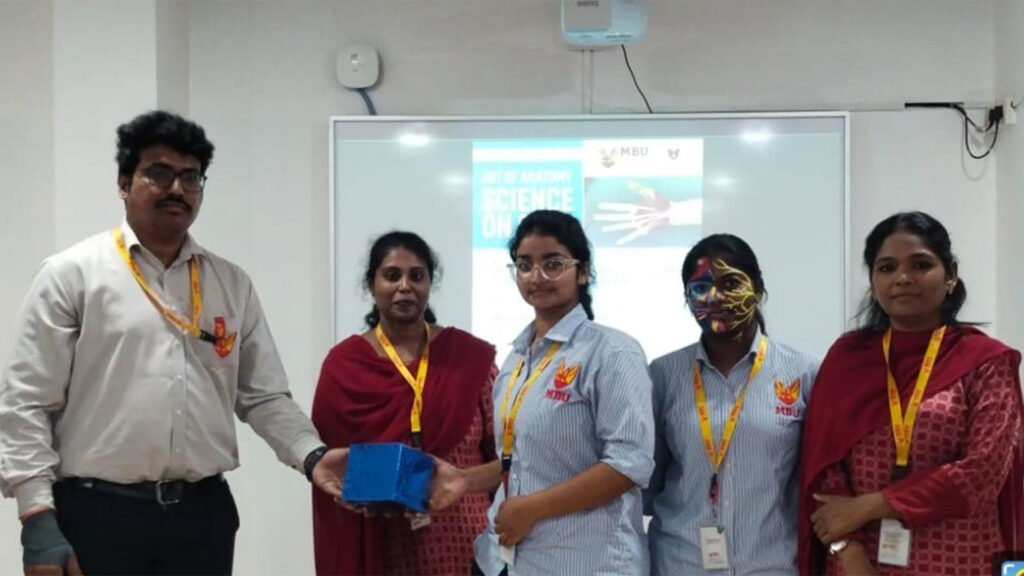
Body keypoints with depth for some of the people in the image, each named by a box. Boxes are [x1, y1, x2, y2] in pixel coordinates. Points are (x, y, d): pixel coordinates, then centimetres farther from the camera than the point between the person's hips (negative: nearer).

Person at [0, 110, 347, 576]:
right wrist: (38, 520, -12)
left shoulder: (233, 285, 11)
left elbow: (263, 396, 12)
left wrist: (311, 455, -6)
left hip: (203, 511, 4)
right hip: (97, 512, -4)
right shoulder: (72, 274, -1)